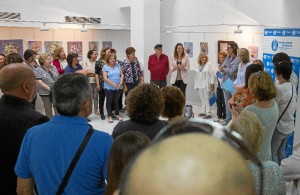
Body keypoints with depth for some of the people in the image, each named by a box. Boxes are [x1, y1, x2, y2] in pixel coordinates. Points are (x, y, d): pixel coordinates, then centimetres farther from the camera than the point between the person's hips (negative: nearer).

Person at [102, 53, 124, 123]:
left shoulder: (118, 66, 8)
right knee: (109, 101, 4)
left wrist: (120, 83, -8)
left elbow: (122, 75, 7)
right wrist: (113, 84, -17)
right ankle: (110, 116, 11)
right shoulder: (105, 67, -4)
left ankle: (117, 114, 22)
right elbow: (105, 78, -11)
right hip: (109, 88, -3)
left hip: (118, 87, 3)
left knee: (116, 101, 12)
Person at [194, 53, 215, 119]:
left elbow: (212, 74, -8)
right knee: (202, 99, 10)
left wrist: (212, 83, -13)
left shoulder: (209, 64, -2)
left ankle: (208, 113, -4)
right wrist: (196, 85, 12)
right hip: (200, 85, 6)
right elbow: (197, 76, 16)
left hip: (207, 85, -6)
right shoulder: (199, 66, 14)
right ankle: (203, 111, 19)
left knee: (207, 99, -7)